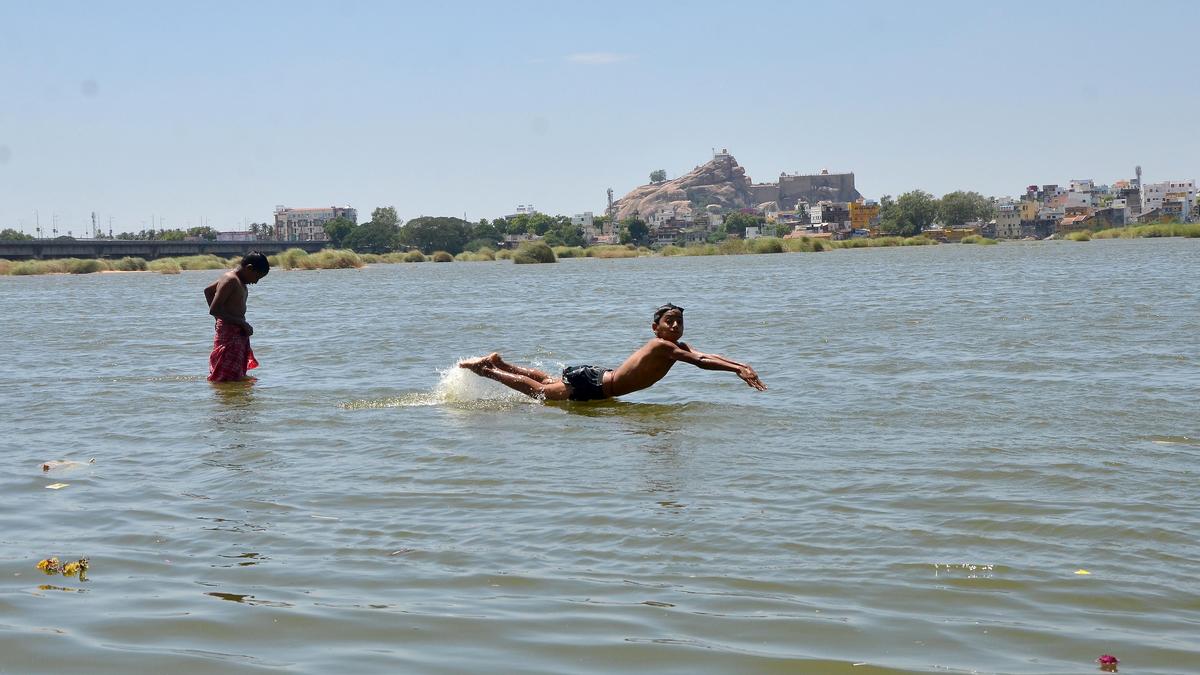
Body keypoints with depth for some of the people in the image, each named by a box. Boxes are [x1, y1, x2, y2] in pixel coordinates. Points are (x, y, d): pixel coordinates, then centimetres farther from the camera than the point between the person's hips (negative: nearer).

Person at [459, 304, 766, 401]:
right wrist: (739, 370, -39)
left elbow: (707, 356, 1)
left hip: (598, 377, 9)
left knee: (548, 382, 26)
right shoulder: (661, 346, -27)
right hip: (589, 385, -9)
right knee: (539, 391, 3)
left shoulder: (677, 347, -1)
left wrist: (742, 366, -11)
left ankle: (498, 362, 35)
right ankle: (484, 369, 13)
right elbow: (701, 361, -36)